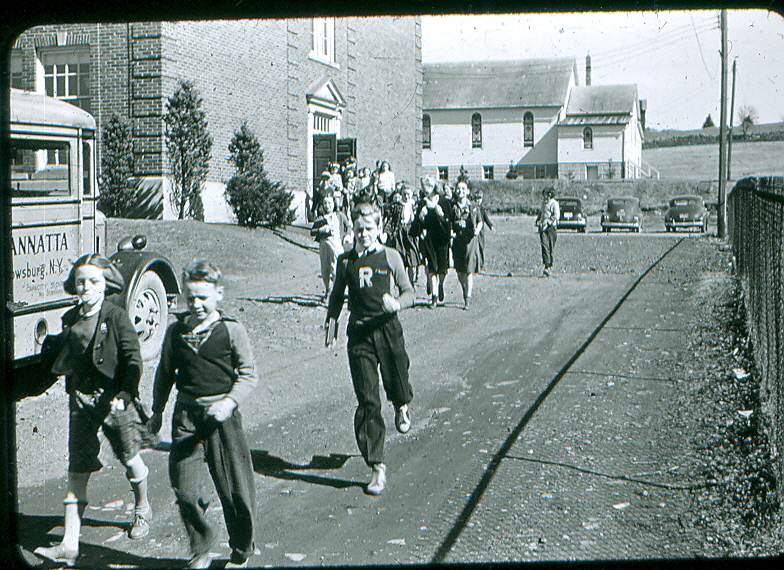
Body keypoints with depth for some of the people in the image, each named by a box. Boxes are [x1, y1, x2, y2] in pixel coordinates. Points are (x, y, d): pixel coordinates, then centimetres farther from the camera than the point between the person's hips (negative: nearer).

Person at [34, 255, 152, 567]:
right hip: (81, 400, 4)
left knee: (129, 459, 12)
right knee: (77, 469, -1)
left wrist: (125, 393, -20)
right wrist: (61, 364, 4)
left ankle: (142, 509, 43)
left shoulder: (116, 316, -8)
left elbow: (133, 358, -11)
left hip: (114, 399, -4)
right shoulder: (70, 319, 7)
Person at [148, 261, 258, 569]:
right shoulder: (176, 331, 7)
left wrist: (230, 402, -17)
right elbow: (165, 373, 18)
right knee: (184, 489, -1)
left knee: (234, 488, 3)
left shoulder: (231, 330, -3)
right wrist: (157, 413, 17)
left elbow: (248, 374, -2)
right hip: (186, 414, 3)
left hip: (221, 416, -3)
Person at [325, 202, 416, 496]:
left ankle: (402, 406, 49)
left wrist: (397, 303, -17)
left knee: (397, 388, 7)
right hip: (359, 334, 1)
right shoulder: (346, 261, 6)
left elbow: (409, 292, 4)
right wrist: (331, 323, 10)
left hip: (388, 330, 0)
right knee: (367, 402, -3)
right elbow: (337, 295, 19)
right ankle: (376, 467, 2)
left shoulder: (390, 257, 1)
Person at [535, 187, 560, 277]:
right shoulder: (543, 202, 18)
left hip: (551, 226, -5)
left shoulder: (554, 203, -4)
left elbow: (557, 215, -13)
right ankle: (546, 265, -17)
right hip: (543, 226, 5)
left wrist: (547, 220, -20)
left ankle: (550, 265, 10)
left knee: (551, 247, 0)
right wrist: (537, 220, 18)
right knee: (544, 245, -11)